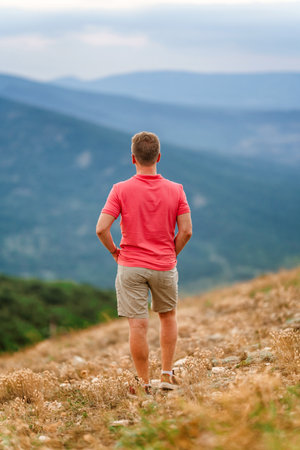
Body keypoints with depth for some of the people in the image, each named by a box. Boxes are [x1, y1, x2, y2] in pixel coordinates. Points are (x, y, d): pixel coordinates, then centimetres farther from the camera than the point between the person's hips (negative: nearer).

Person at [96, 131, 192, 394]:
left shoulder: (121, 190, -9)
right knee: (168, 316, 22)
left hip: (130, 266, -2)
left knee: (138, 325, 2)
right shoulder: (175, 190, -5)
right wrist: (172, 254, 9)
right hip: (165, 266, 2)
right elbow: (186, 231, -7)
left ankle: (145, 384, 9)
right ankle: (167, 375, 24)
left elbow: (101, 229, -15)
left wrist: (115, 251, 2)